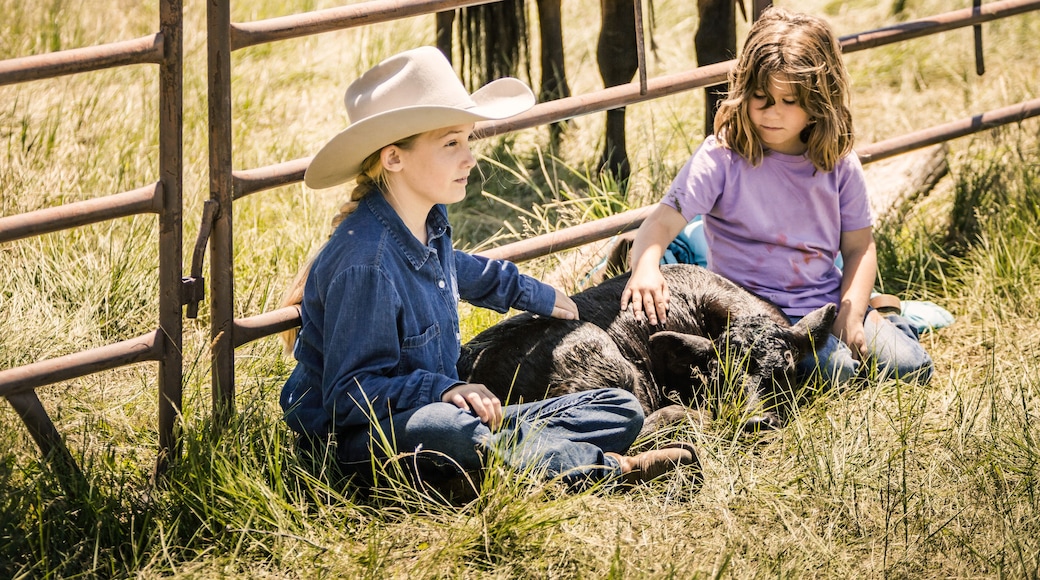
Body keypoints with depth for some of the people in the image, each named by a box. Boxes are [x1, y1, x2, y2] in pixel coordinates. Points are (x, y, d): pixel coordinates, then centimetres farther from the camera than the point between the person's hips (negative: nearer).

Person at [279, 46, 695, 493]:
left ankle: (497, 453, -24)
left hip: (444, 418, 9)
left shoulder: (430, 222, 7)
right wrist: (441, 390, -36)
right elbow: (351, 392, -24)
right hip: (359, 437, -9)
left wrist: (530, 293, 45)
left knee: (620, 410, 3)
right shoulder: (365, 263, -23)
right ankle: (606, 469, -30)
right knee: (442, 430, -46)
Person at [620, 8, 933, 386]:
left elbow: (859, 247, 7)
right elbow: (664, 220, -20)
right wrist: (645, 267, -41)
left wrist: (851, 313, -8)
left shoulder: (839, 164, 1)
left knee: (911, 366, -10)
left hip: (828, 301, 4)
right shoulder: (723, 157, -11)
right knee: (834, 368, -29)